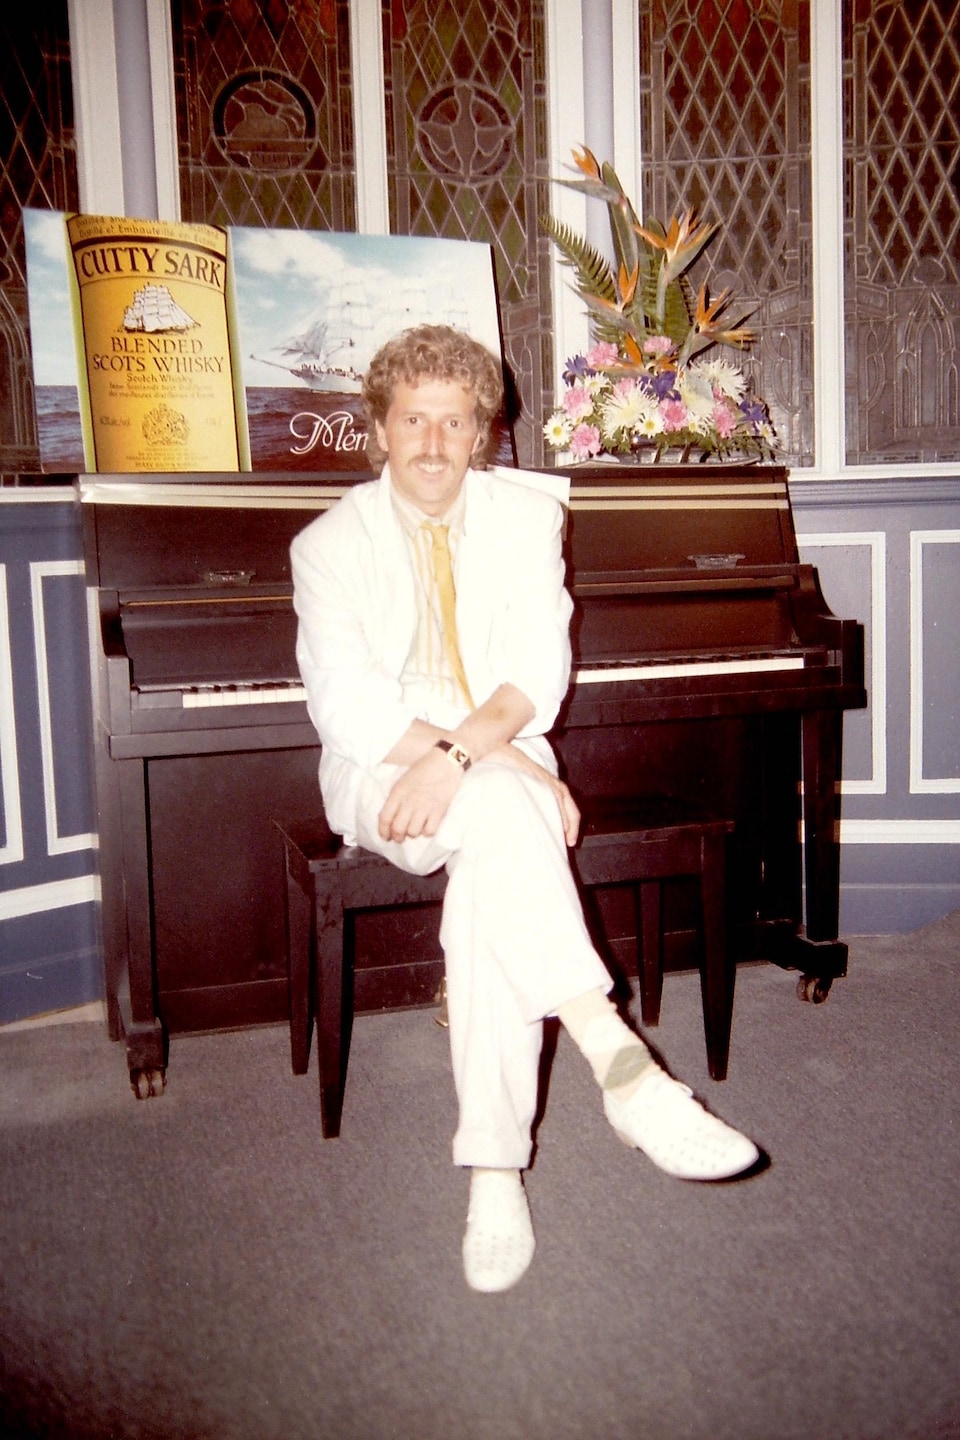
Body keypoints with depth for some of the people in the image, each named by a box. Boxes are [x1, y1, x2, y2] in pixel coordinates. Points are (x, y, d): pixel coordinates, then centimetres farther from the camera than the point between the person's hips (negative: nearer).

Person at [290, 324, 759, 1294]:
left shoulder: (526, 516, 8)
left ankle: (494, 1171, -28)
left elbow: (539, 670, -5)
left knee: (493, 879, -33)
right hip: (381, 779, -1)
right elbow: (346, 703, -11)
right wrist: (499, 768, -23)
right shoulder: (331, 544, 3)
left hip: (501, 767, 1)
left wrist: (462, 752, -25)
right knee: (503, 811, -36)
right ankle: (620, 1066, -40)